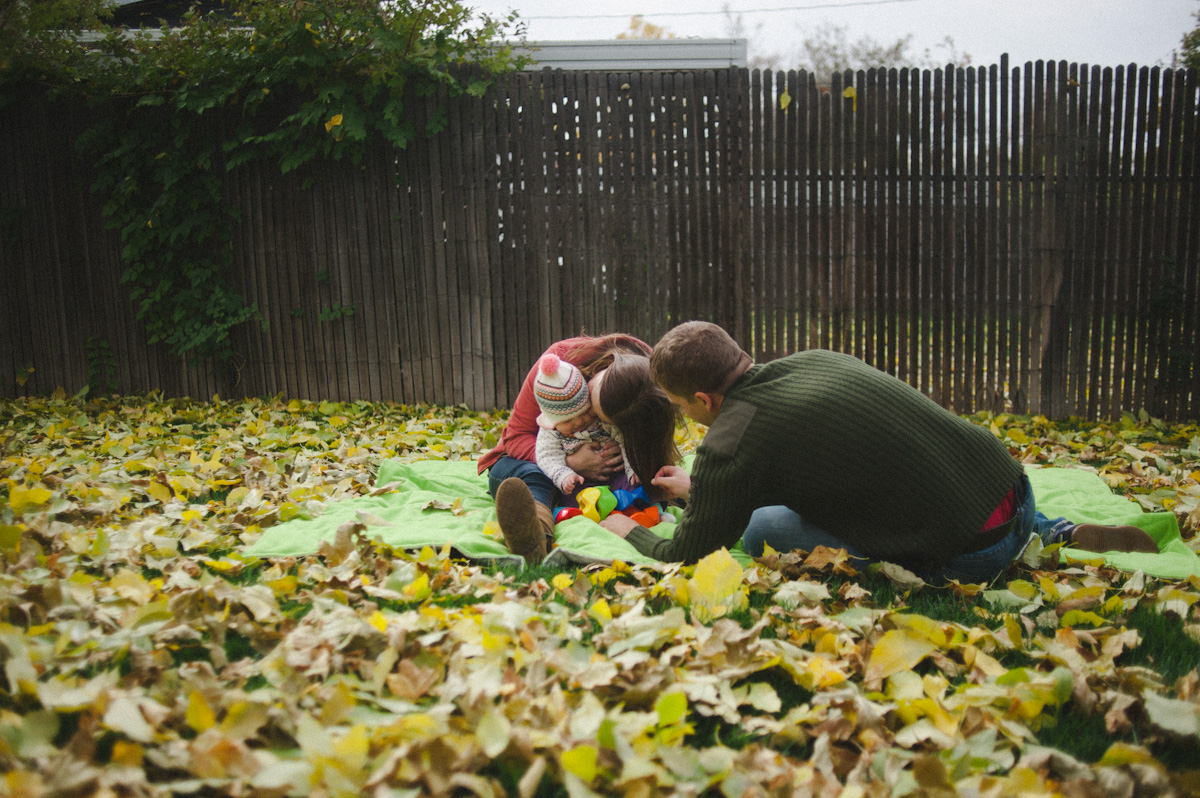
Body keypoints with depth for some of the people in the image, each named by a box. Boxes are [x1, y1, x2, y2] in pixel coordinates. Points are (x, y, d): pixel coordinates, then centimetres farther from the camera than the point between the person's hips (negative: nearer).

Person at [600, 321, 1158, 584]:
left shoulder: (731, 443, -16)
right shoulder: (809, 362, 9)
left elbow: (683, 559, -1)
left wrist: (632, 533, 20)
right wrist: (700, 487, 38)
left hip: (973, 555, -8)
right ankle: (1061, 535, 18)